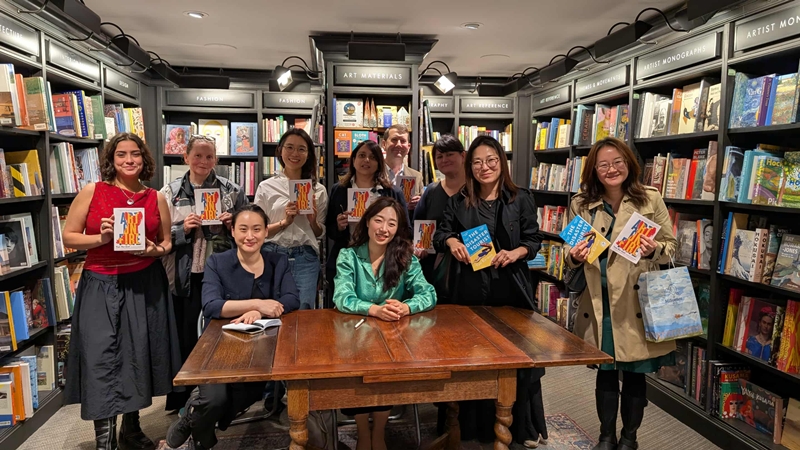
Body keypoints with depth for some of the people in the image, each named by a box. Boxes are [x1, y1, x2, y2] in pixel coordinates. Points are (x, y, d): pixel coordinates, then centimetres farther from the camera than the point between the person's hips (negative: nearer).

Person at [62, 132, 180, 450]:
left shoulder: (157, 199, 5)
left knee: (139, 354, 9)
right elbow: (68, 236, 2)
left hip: (145, 284, 2)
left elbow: (167, 241, 13)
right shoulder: (91, 192, 0)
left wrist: (156, 250, -8)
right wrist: (100, 238, -15)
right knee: (101, 357, -5)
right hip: (100, 285, -2)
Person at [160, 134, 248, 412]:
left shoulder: (232, 190, 3)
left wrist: (234, 224, -11)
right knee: (185, 334, 10)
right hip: (185, 274, 0)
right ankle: (182, 397, 30)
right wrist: (183, 228, -14)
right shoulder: (170, 192, 3)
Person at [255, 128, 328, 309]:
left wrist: (313, 221, -8)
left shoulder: (319, 189, 7)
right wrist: (285, 222, -12)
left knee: (303, 312, 2)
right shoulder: (266, 187, 2)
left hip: (306, 258, 1)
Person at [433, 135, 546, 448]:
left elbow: (534, 239, 2)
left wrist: (515, 253, -17)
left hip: (511, 290, -1)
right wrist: (451, 241, -13)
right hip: (471, 290, 1)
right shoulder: (459, 201, 5)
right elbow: (441, 233, 9)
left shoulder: (521, 198, 1)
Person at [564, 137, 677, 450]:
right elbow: (571, 255, 7)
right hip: (599, 302, 1)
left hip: (638, 301, -1)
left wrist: (653, 249, -18)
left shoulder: (651, 199, -1)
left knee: (634, 373, 11)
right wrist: (575, 256, -15)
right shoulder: (581, 204, 3)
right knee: (605, 371, 13)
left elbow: (671, 245, 3)